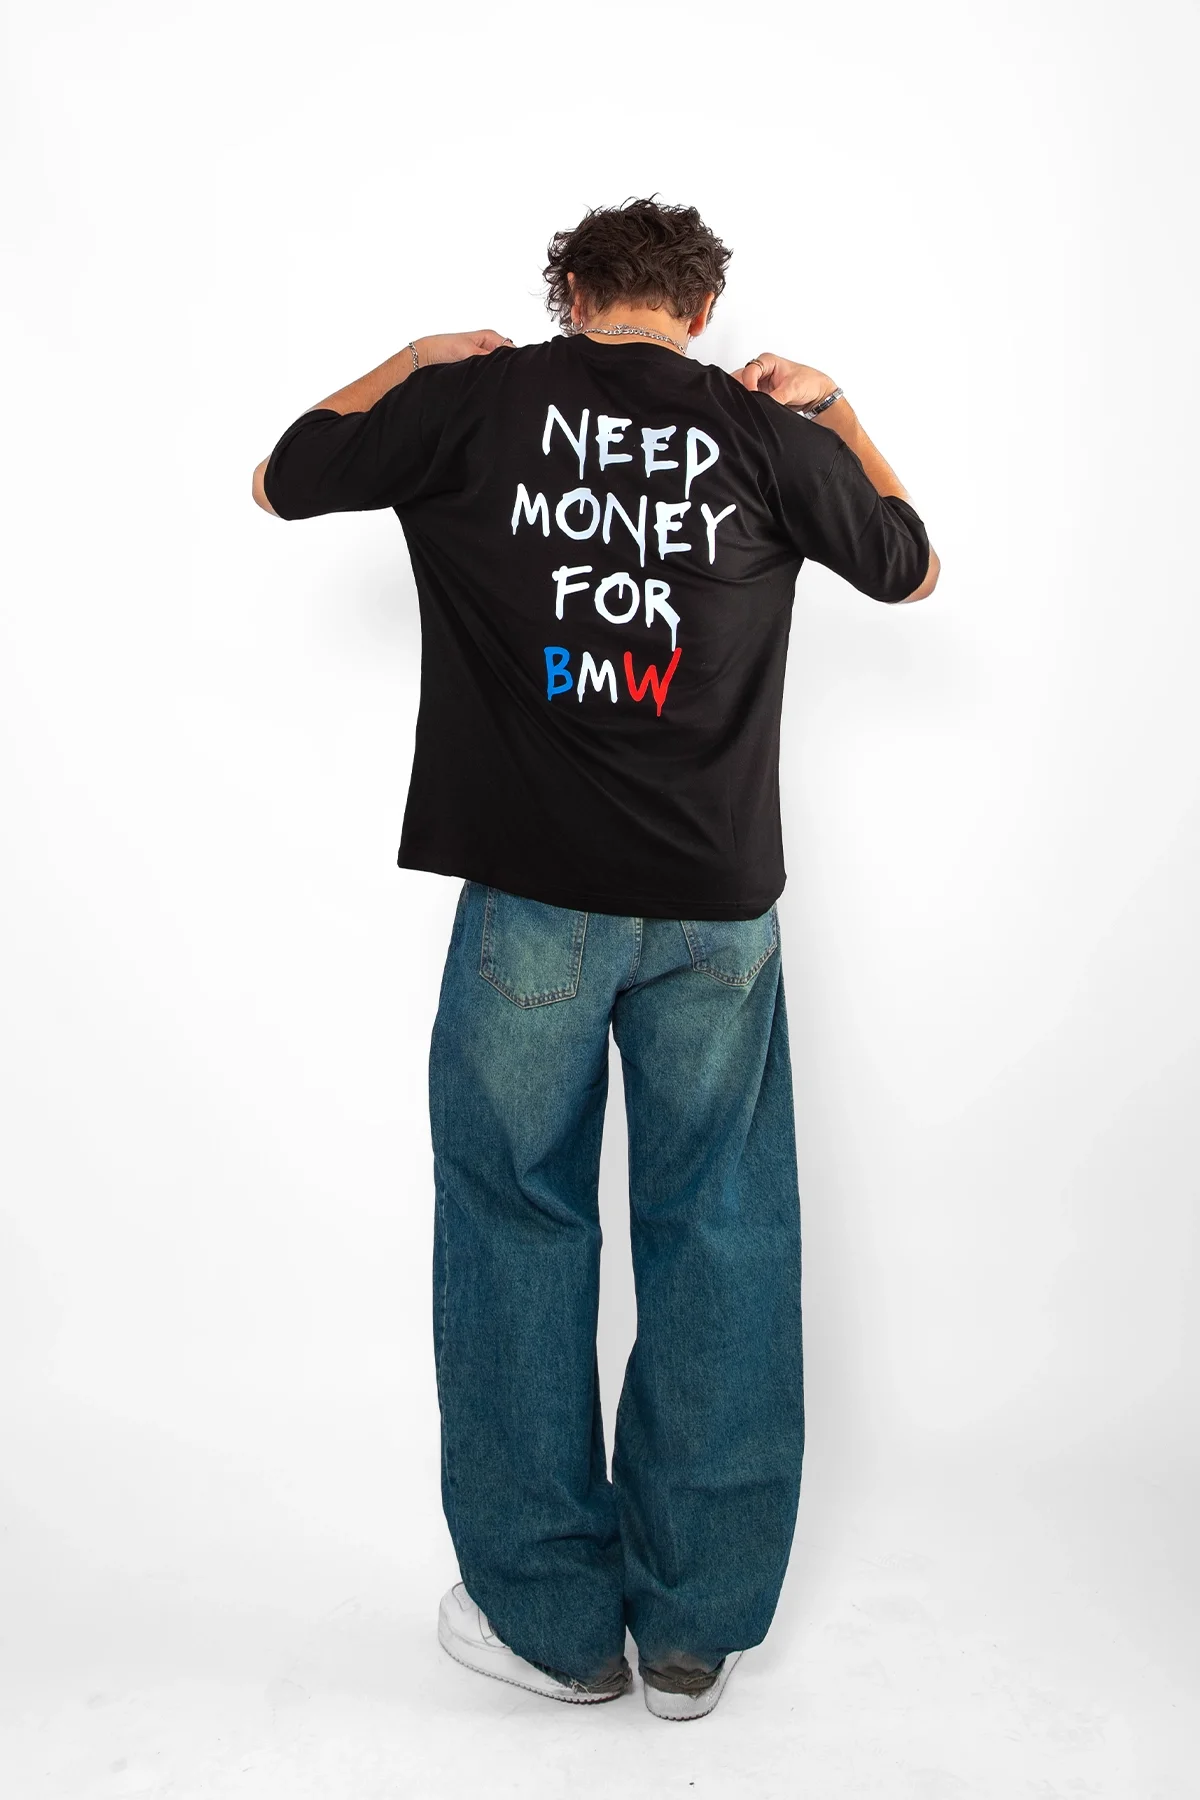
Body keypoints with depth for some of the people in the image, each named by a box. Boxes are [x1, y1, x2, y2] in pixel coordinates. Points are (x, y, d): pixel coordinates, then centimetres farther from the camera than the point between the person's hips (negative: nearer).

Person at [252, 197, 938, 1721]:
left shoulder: (476, 402, 2)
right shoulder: (765, 432, 5)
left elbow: (279, 482, 17)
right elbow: (913, 568, 22)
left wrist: (409, 363, 27)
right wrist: (837, 410, 32)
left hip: (535, 894, -1)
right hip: (719, 901, 2)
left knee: (519, 1221, 11)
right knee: (719, 1233, 11)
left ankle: (554, 1620, 22)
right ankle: (694, 1626, 22)